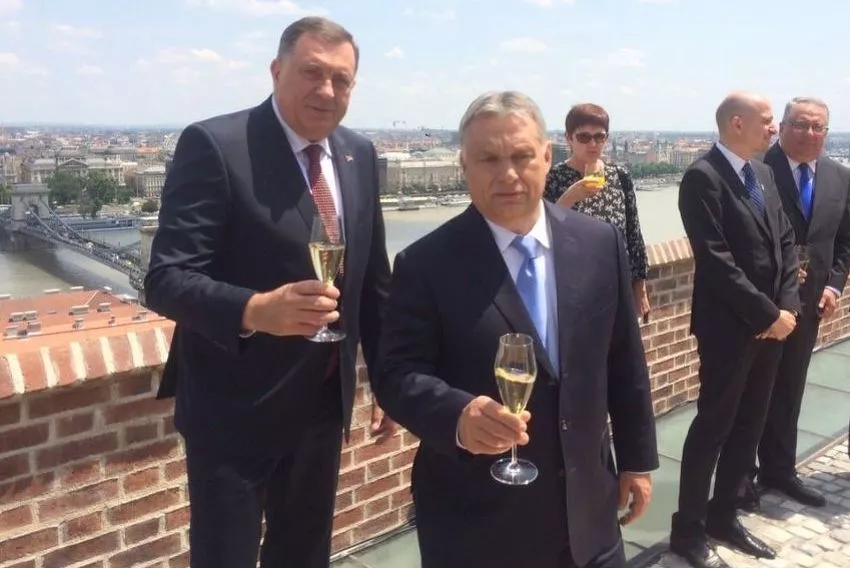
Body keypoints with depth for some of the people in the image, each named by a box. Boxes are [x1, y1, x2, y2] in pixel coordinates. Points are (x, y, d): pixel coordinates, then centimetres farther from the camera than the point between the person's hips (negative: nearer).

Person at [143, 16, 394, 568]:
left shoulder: (360, 154, 4)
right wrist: (254, 310, -39)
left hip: (325, 401, 6)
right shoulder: (214, 144, -15)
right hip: (234, 408, -5)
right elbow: (166, 279, -21)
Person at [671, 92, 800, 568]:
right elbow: (717, 260, -20)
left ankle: (723, 516, 30)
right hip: (729, 325, -8)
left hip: (773, 323, 8)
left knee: (750, 426, 15)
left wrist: (787, 307, -2)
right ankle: (689, 529, 16)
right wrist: (767, 314, -16)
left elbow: (786, 244, 11)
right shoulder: (703, 177, -14)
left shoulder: (764, 174, 12)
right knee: (714, 427, 1)